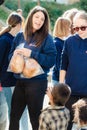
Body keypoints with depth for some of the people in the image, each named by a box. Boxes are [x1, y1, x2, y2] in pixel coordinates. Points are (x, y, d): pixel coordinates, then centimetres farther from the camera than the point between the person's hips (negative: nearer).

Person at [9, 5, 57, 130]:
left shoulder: (46, 38, -5)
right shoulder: (20, 36, 8)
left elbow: (51, 60, -13)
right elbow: (11, 56, 14)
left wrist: (31, 54, -20)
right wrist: (15, 54, -9)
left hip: (37, 82, -5)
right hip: (20, 81, 5)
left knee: (35, 118, 4)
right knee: (14, 116, 12)